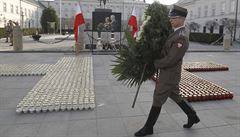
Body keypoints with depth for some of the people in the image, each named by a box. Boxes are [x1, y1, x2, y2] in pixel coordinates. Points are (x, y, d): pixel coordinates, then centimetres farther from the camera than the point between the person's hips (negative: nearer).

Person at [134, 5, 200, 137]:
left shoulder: (182, 38, -28)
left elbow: (170, 60, -27)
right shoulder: (181, 31, 6)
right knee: (175, 96, 24)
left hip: (169, 75, -10)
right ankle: (192, 116, 39)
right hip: (169, 73, 10)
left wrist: (155, 64, -12)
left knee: (157, 101, 2)